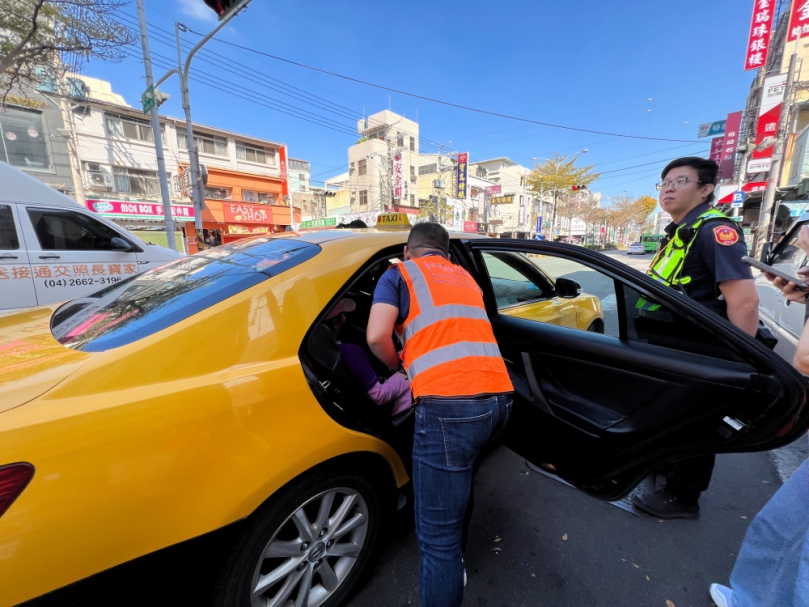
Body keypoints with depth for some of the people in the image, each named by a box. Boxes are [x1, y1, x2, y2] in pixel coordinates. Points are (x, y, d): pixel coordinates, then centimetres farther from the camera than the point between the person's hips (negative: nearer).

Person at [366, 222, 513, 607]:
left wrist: (399, 366, 15)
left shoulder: (399, 273, 10)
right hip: (499, 398, 8)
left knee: (436, 536, 6)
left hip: (449, 404, -8)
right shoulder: (466, 279, 28)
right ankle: (455, 562, 54)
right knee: (459, 482, 32)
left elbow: (377, 337, -5)